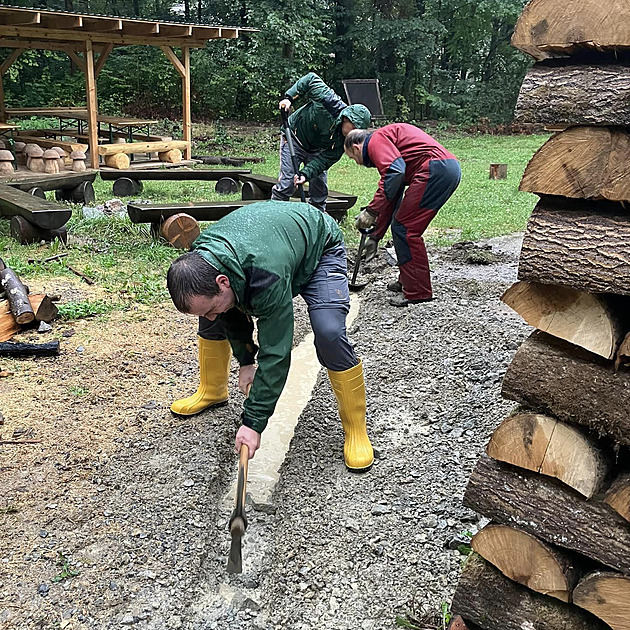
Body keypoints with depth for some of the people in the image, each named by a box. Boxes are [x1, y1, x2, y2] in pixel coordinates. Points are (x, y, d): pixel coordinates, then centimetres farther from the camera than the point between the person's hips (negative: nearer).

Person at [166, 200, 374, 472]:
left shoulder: (268, 277, -46)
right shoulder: (199, 264, -24)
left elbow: (276, 352, -39)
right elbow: (233, 309, -4)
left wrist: (253, 422, -35)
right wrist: (245, 360, -3)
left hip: (318, 249, -6)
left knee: (329, 334, -28)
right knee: (210, 320, 1)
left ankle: (356, 430, -10)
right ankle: (213, 390, 25)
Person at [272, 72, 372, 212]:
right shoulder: (330, 103, -32)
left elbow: (326, 159, -23)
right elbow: (311, 79, -21)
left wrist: (306, 174, -37)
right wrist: (290, 97, -28)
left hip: (316, 150, 5)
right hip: (294, 138, -5)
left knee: (320, 188, 6)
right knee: (287, 183, -12)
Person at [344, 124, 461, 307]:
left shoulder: (376, 140, 1)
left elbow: (395, 171, -19)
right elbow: (391, 200, 34)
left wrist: (371, 211, -15)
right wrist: (375, 236, 37)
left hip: (436, 169, -10)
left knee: (404, 228, -5)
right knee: (401, 226, 17)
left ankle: (417, 292, -1)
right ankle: (406, 281, 27)